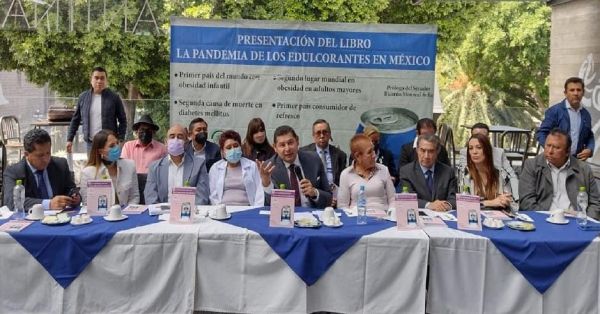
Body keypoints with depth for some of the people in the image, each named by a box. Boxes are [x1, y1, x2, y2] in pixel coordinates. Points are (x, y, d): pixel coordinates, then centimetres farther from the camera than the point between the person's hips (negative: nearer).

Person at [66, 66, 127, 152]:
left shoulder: (114, 98, -1)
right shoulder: (83, 97, 7)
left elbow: (122, 120, 1)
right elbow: (75, 120, 15)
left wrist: (120, 140, -7)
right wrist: (70, 139, 11)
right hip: (91, 143, 3)